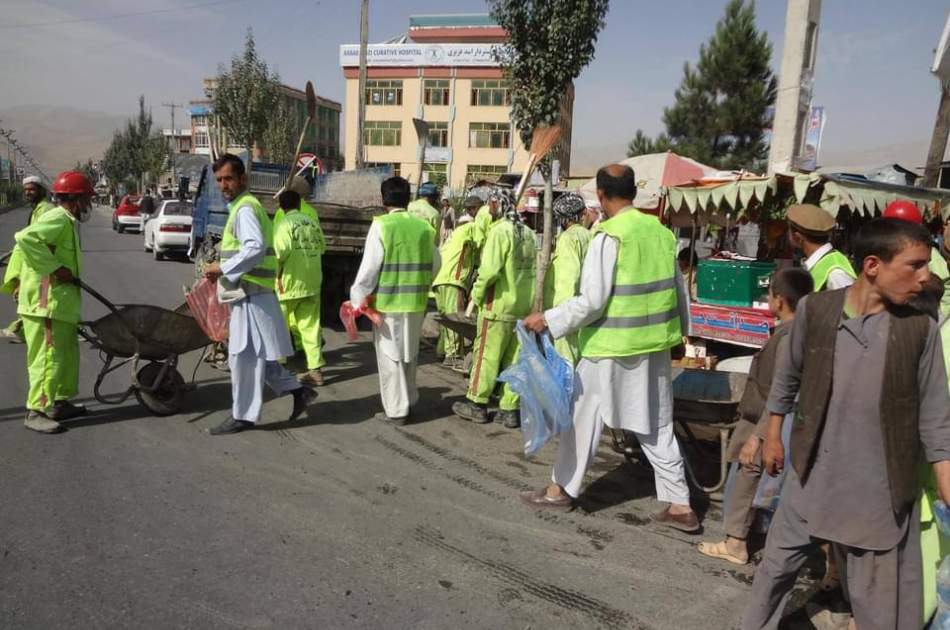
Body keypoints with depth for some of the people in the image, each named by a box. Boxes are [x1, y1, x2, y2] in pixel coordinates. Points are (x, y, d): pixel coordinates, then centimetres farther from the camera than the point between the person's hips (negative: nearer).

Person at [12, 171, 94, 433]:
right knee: (48, 356, -6)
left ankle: (60, 402, 26)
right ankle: (36, 411, 2)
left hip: (61, 303, 10)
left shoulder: (68, 222, 17)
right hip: (46, 304, -10)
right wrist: (55, 268, -25)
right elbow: (25, 238, -30)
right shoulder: (58, 220, -15)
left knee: (68, 353, 16)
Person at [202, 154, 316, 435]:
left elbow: (256, 248, -28)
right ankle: (298, 390, 20)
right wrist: (224, 271, 15)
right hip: (248, 293, 10)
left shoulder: (245, 208, -14)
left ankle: (243, 415, 9)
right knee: (254, 354, 15)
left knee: (243, 354, -2)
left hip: (250, 294, -10)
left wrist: (222, 269, -22)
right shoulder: (242, 206, 18)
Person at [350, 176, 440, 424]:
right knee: (409, 354, 19)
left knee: (391, 356, 5)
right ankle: (409, 401, 31)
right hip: (417, 302, 5)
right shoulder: (424, 226, 2)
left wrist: (358, 298, -4)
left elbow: (369, 266, -13)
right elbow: (435, 264, 8)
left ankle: (396, 410, 11)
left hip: (388, 302, -5)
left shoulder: (382, 225, -11)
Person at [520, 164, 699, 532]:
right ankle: (680, 506, 19)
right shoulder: (662, 231, 5)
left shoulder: (608, 237, -15)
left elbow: (592, 302, -19)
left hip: (612, 347, -6)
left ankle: (562, 490, 24)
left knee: (583, 419, 10)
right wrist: (679, 332, 24)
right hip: (655, 345, 7)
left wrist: (548, 320, -11)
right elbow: (678, 290, 12)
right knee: (656, 427, 14)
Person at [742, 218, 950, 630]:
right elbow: (788, 377, 4)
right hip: (812, 472, 1)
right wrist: (773, 436, 11)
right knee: (777, 564, 17)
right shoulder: (814, 309, -9)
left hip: (881, 486, 0)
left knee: (881, 596, 11)